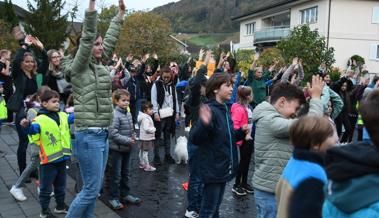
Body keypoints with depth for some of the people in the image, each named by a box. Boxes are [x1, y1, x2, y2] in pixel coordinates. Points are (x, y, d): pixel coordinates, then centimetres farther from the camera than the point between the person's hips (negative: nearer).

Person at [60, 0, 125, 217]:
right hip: (89, 135, -8)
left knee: (96, 187, 14)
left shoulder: (99, 65, 12)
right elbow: (86, 39, -19)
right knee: (91, 188, -2)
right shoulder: (78, 67, -7)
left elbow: (111, 39, 19)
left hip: (103, 134, 8)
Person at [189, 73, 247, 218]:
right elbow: (194, 139, -26)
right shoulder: (210, 110, -19)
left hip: (224, 167, 8)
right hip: (212, 169, -8)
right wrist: (204, 124, -44)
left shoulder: (225, 110, 7)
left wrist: (241, 132, 3)